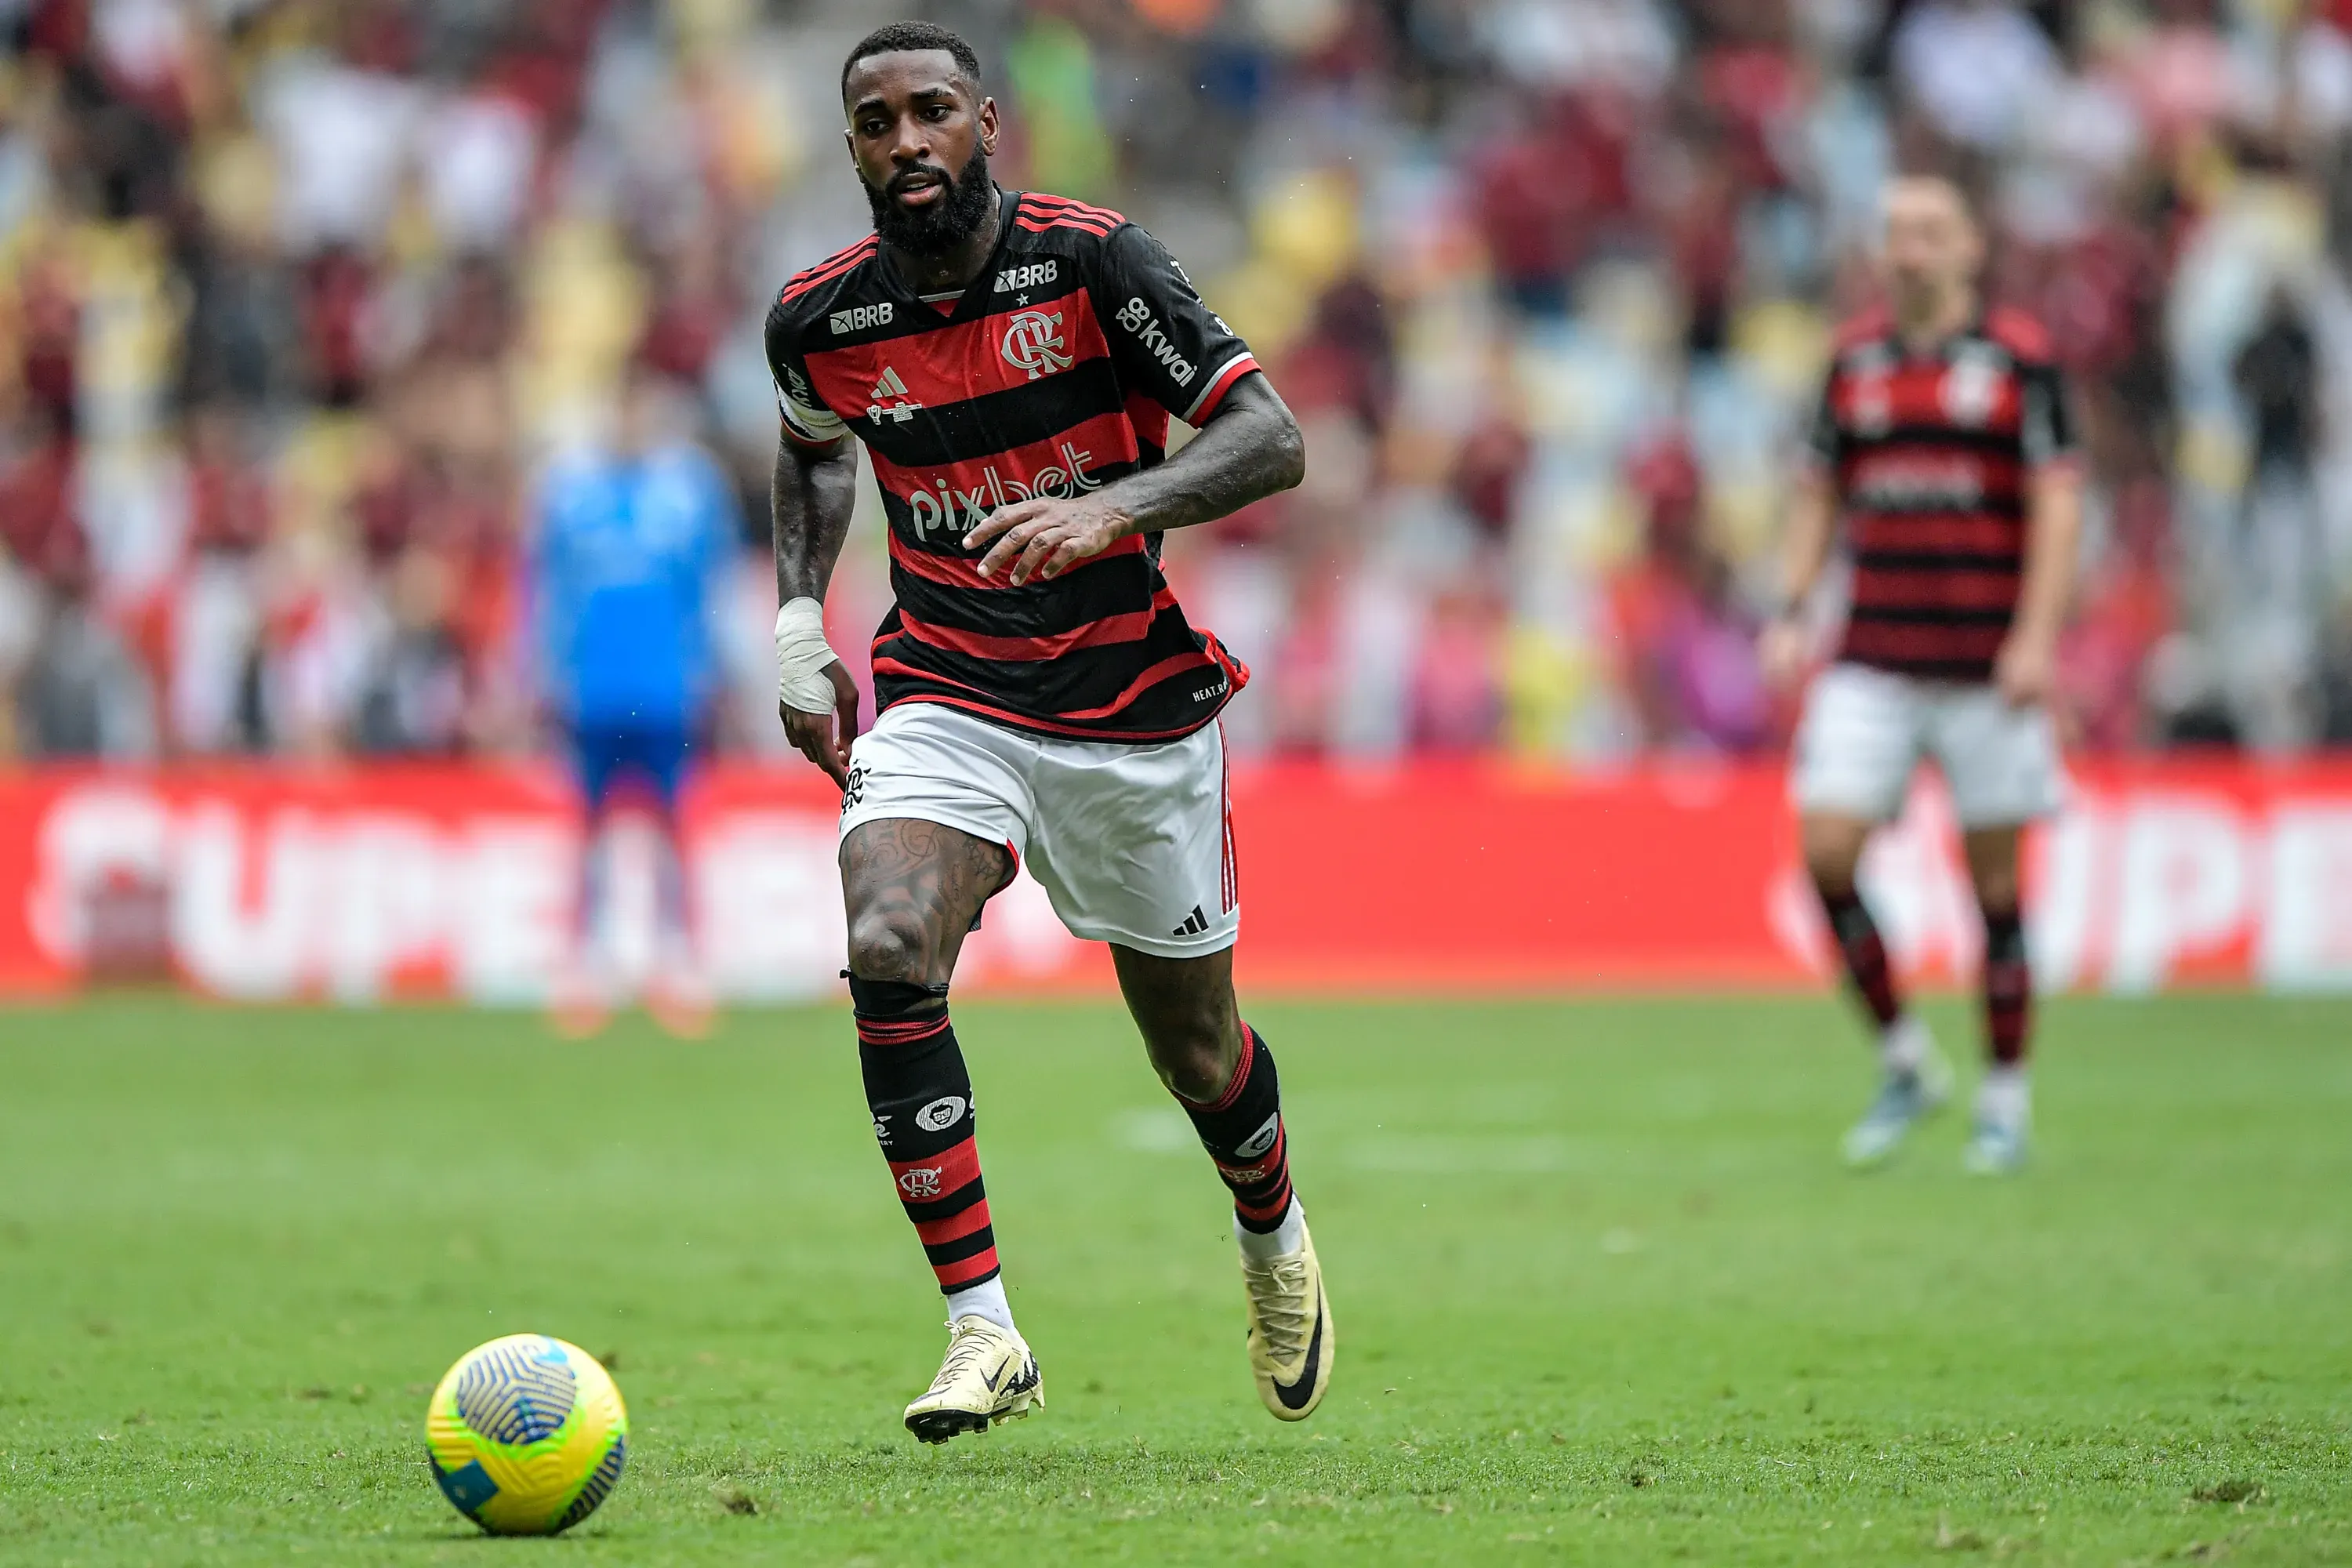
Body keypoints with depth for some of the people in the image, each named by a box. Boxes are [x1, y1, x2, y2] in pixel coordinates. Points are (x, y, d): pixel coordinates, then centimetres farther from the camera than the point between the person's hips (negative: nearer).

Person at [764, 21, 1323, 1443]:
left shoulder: (1090, 261, -14)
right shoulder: (822, 318, -2)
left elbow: (1271, 440, -18)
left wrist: (1110, 509, -33)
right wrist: (800, 617, 9)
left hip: (1135, 703, -1)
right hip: (945, 695, 2)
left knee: (1195, 1045, 10)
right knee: (890, 950, -26)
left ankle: (1276, 1245, 45)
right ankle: (984, 1333, -21)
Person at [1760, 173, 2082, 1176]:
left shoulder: (2019, 357, -2)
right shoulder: (1854, 359, 10)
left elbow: (2057, 499, -5)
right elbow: (1819, 496, 17)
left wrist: (2037, 637, -13)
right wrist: (1791, 614, 7)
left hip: (1986, 667, -3)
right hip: (1873, 666, 3)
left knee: (1995, 883, 0)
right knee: (1827, 854, -11)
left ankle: (2005, 1101, 13)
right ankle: (1904, 1064, 7)